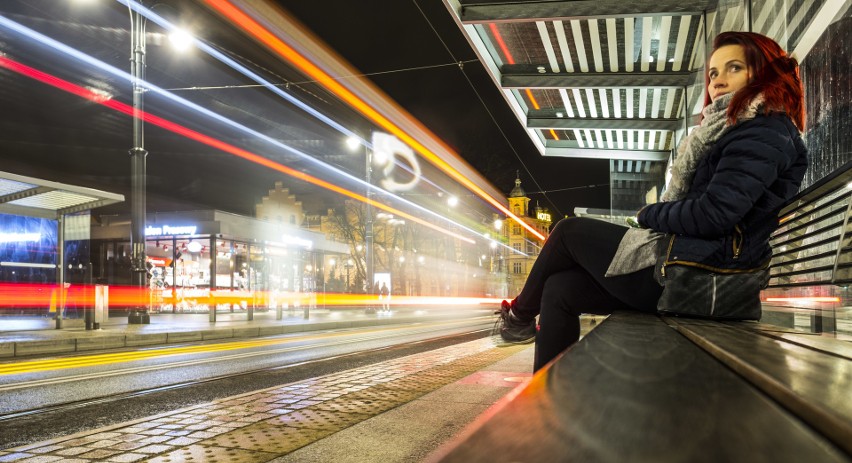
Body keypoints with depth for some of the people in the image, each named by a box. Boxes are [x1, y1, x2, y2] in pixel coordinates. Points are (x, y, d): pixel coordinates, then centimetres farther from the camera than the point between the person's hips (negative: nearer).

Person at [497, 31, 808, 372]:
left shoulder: (765, 129, -11)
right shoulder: (736, 129, 21)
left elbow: (713, 215, -22)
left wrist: (649, 214, -6)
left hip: (694, 274, -10)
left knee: (570, 231, 6)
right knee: (560, 289, 4)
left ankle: (521, 313, 29)